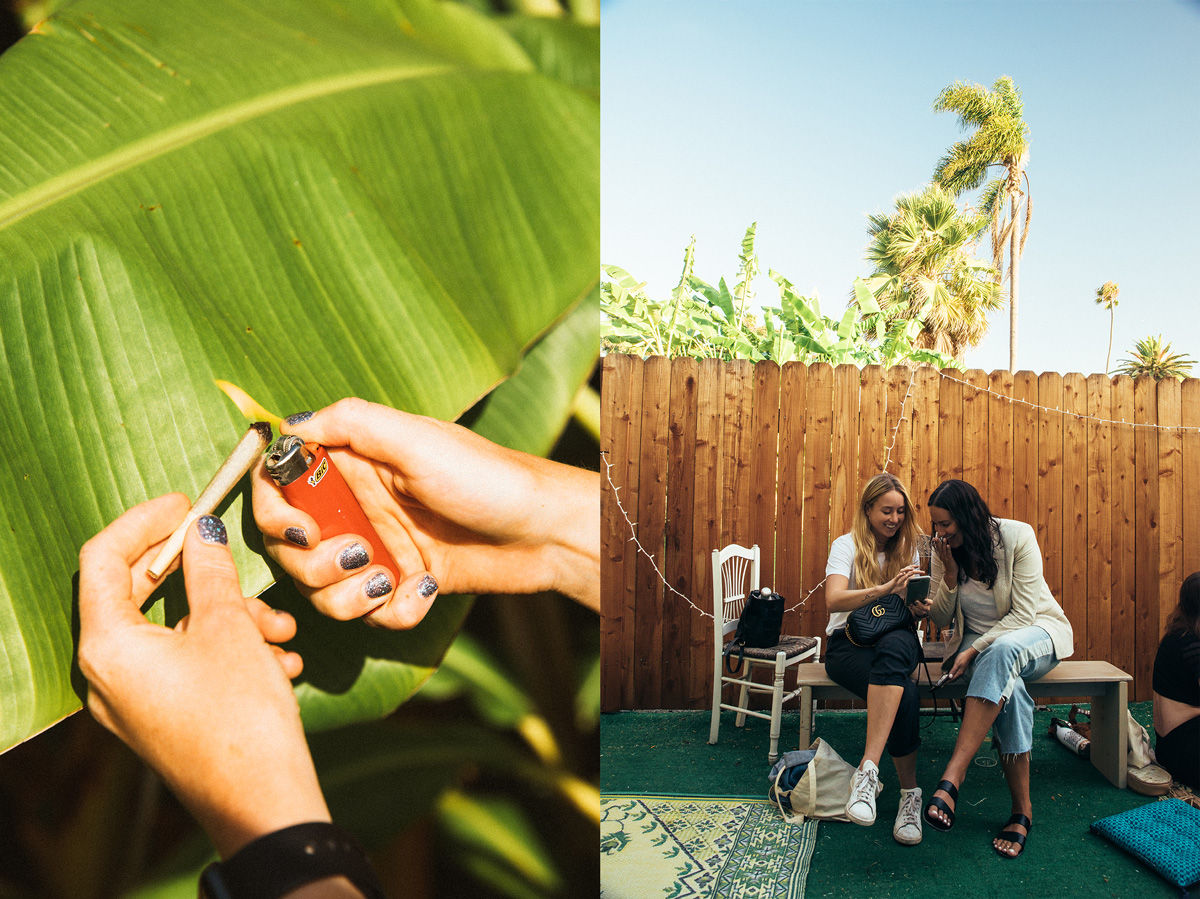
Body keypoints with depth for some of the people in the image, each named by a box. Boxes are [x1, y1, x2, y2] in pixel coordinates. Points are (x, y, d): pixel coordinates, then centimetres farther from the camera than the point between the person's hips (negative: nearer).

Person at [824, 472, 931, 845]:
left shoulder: (908, 548, 15)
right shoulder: (847, 545, -1)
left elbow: (909, 608, 14)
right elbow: (834, 600, -18)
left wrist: (920, 608, -11)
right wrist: (885, 589, -31)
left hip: (898, 640, 3)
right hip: (849, 643, -3)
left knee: (893, 645, -37)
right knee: (905, 695, -34)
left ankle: (867, 771, -41)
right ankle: (909, 792, -21)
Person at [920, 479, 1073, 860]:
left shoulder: (1017, 536, -15)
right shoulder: (944, 550, -3)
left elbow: (1023, 614, -17)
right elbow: (940, 620, 0)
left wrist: (974, 650, -26)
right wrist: (950, 573, -15)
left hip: (1037, 632, -2)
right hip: (978, 642, 3)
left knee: (1001, 652, -40)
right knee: (1007, 687, -34)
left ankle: (951, 780, -45)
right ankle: (1022, 810, -25)